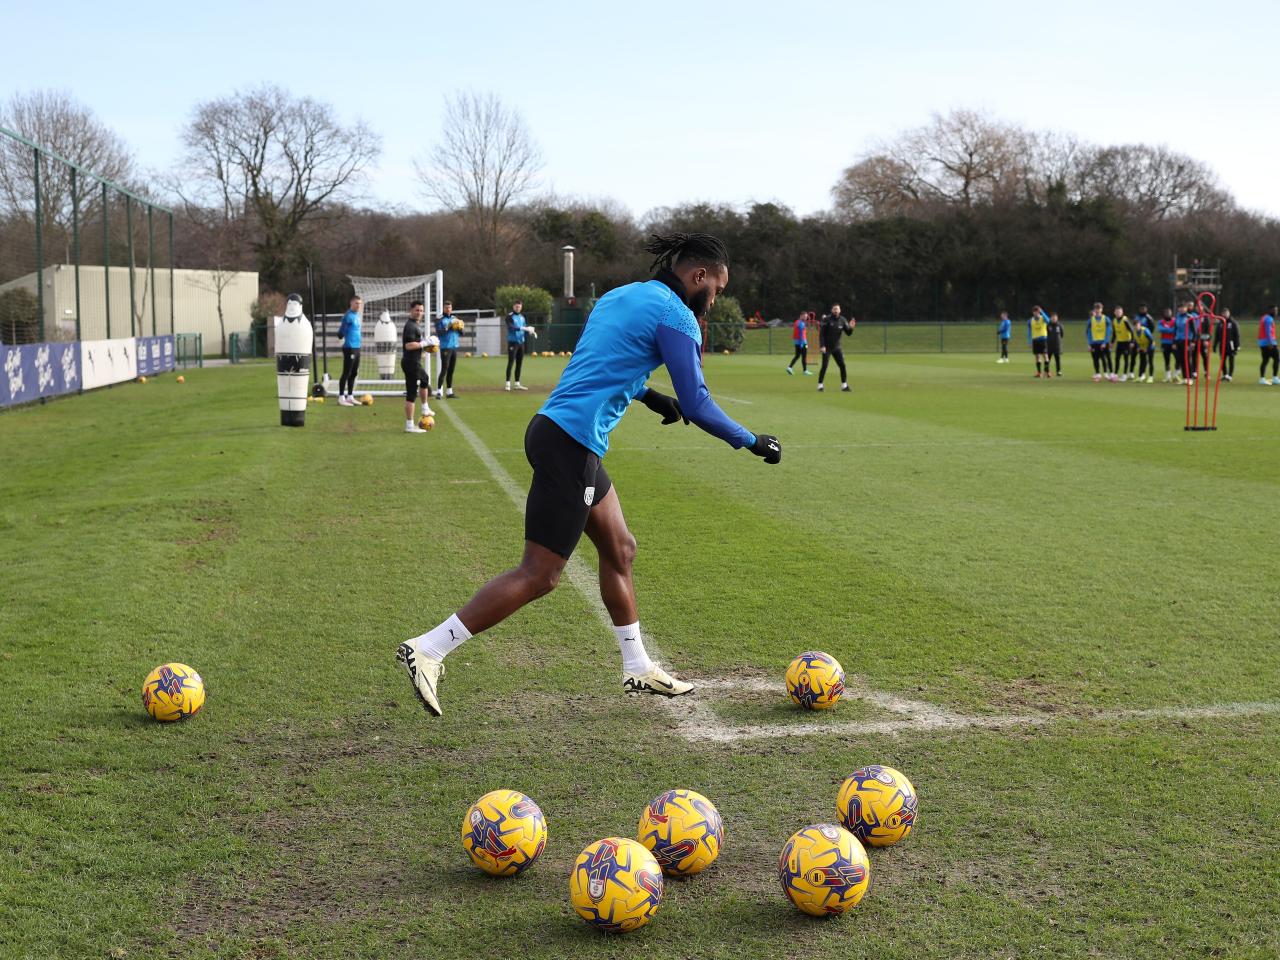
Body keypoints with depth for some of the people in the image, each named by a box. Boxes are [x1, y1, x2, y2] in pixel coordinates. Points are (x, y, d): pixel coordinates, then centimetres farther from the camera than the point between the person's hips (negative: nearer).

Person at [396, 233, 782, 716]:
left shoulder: (618, 296, 17)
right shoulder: (676, 316, -9)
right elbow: (695, 405, -11)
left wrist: (646, 394, 30)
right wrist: (751, 442, 2)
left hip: (552, 427, 10)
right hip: (572, 445, -10)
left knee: (620, 550, 19)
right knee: (539, 575, -5)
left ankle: (637, 668, 30)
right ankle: (427, 649, -5)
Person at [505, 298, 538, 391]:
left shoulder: (522, 317, 16)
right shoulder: (509, 316, -5)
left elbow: (525, 329, 14)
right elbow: (512, 327, -22)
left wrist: (531, 332, -9)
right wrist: (525, 328, -28)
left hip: (521, 342, 7)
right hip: (512, 342, -7)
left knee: (519, 363, 8)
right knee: (511, 363, -11)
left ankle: (517, 384, 14)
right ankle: (508, 384, -12)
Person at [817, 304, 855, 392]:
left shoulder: (842, 320, 3)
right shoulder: (827, 319, -10)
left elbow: (848, 333, 3)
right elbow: (821, 333, -11)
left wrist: (851, 327, -18)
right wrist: (822, 346, -19)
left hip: (836, 347, 4)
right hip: (826, 347, -4)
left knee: (842, 365, -2)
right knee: (824, 366, -8)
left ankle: (844, 385, 5)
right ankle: (820, 385, 1)